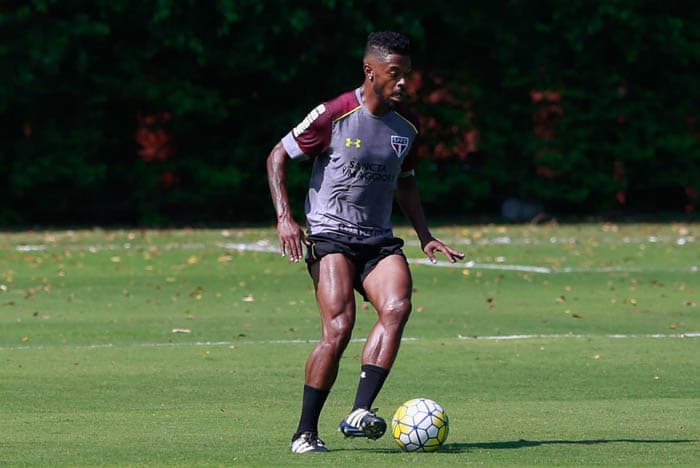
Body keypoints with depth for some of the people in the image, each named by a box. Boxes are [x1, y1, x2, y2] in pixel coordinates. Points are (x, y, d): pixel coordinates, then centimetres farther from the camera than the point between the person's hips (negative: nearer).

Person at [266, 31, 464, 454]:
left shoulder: (407, 125, 9)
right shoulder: (334, 115, -8)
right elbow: (278, 157, -1)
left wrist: (426, 236, 16)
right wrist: (285, 218, -11)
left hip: (380, 241, 5)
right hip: (330, 234, -5)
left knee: (397, 307, -25)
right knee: (339, 328, -22)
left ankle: (360, 413, -31)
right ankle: (305, 433, -9)